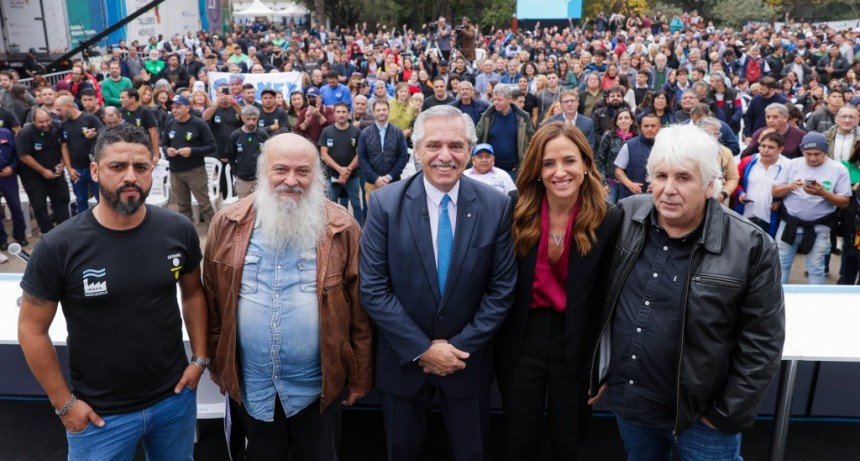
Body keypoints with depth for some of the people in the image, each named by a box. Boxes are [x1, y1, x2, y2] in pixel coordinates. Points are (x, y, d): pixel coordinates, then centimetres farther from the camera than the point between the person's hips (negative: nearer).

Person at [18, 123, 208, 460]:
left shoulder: (178, 231, -9)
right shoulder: (58, 247, -16)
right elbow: (32, 330, -7)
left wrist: (200, 358, 1)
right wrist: (64, 403, -6)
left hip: (175, 397, 3)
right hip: (99, 413, -2)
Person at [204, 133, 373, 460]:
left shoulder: (342, 229, -10)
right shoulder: (228, 225, -5)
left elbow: (360, 312, -6)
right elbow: (213, 304, 3)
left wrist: (359, 378, -2)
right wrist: (217, 365, 7)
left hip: (318, 386, -1)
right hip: (251, 385, 2)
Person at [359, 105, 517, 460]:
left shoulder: (495, 206, -9)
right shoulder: (385, 203, -12)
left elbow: (502, 289, -6)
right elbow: (373, 289, -12)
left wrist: (461, 345, -12)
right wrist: (421, 348, -15)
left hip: (467, 358, 1)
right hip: (404, 359, 0)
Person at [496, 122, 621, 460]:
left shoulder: (609, 221, -11)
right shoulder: (516, 214, -8)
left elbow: (606, 296, -6)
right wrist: (496, 340, -2)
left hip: (576, 343, -1)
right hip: (522, 338, 1)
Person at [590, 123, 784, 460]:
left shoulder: (751, 247, -17)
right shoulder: (624, 218, -7)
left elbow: (761, 343, -10)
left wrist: (729, 415, -8)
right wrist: (595, 369, 5)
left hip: (700, 417, -3)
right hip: (625, 403, 4)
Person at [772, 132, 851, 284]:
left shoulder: (838, 169, -5)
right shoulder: (793, 164, 0)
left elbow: (844, 202, -6)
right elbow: (775, 192, 1)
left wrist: (823, 193, -22)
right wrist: (790, 187, -20)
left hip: (819, 227, -2)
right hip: (790, 223, 2)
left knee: (815, 269, 7)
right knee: (781, 264, 10)